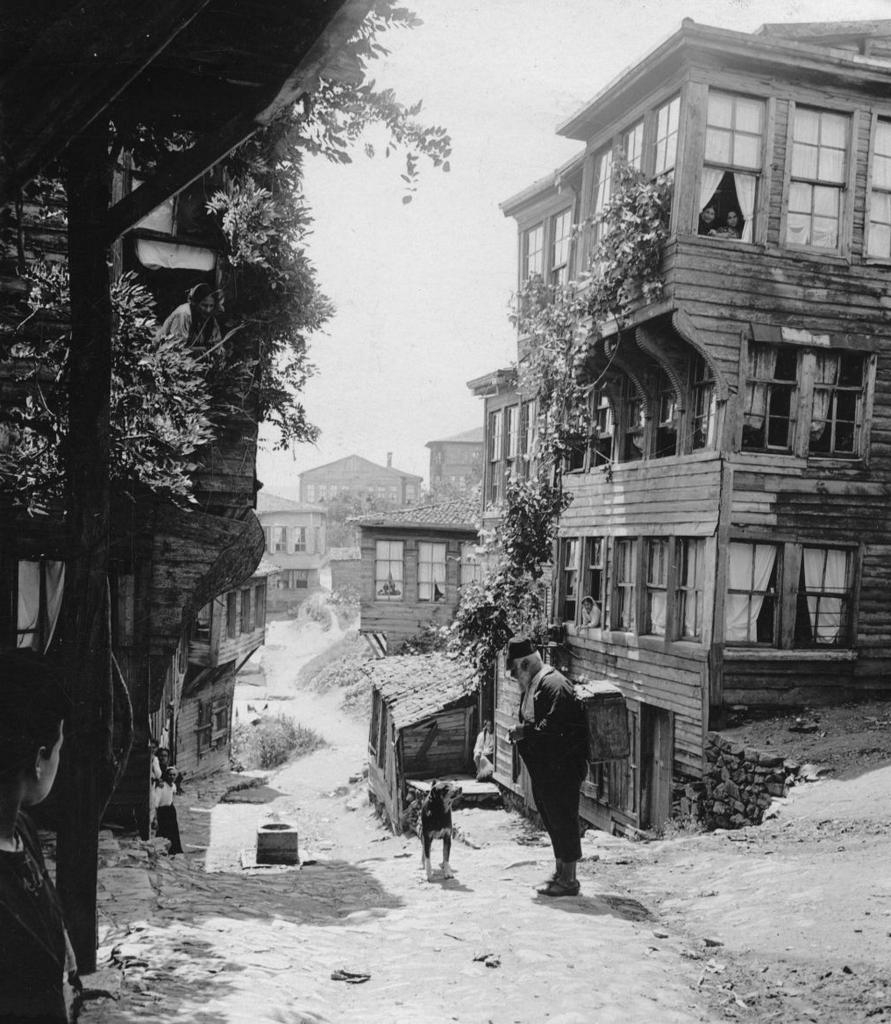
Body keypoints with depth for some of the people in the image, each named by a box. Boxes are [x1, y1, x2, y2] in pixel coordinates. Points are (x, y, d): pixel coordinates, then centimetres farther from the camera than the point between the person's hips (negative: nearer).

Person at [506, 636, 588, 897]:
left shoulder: (554, 686, -19)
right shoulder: (531, 686, 14)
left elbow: (553, 727, -28)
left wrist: (524, 731, -18)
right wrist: (518, 732, 2)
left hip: (561, 770, -10)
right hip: (543, 769, 10)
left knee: (563, 820, -2)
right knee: (552, 820, 17)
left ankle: (568, 880, 7)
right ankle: (560, 873, 28)